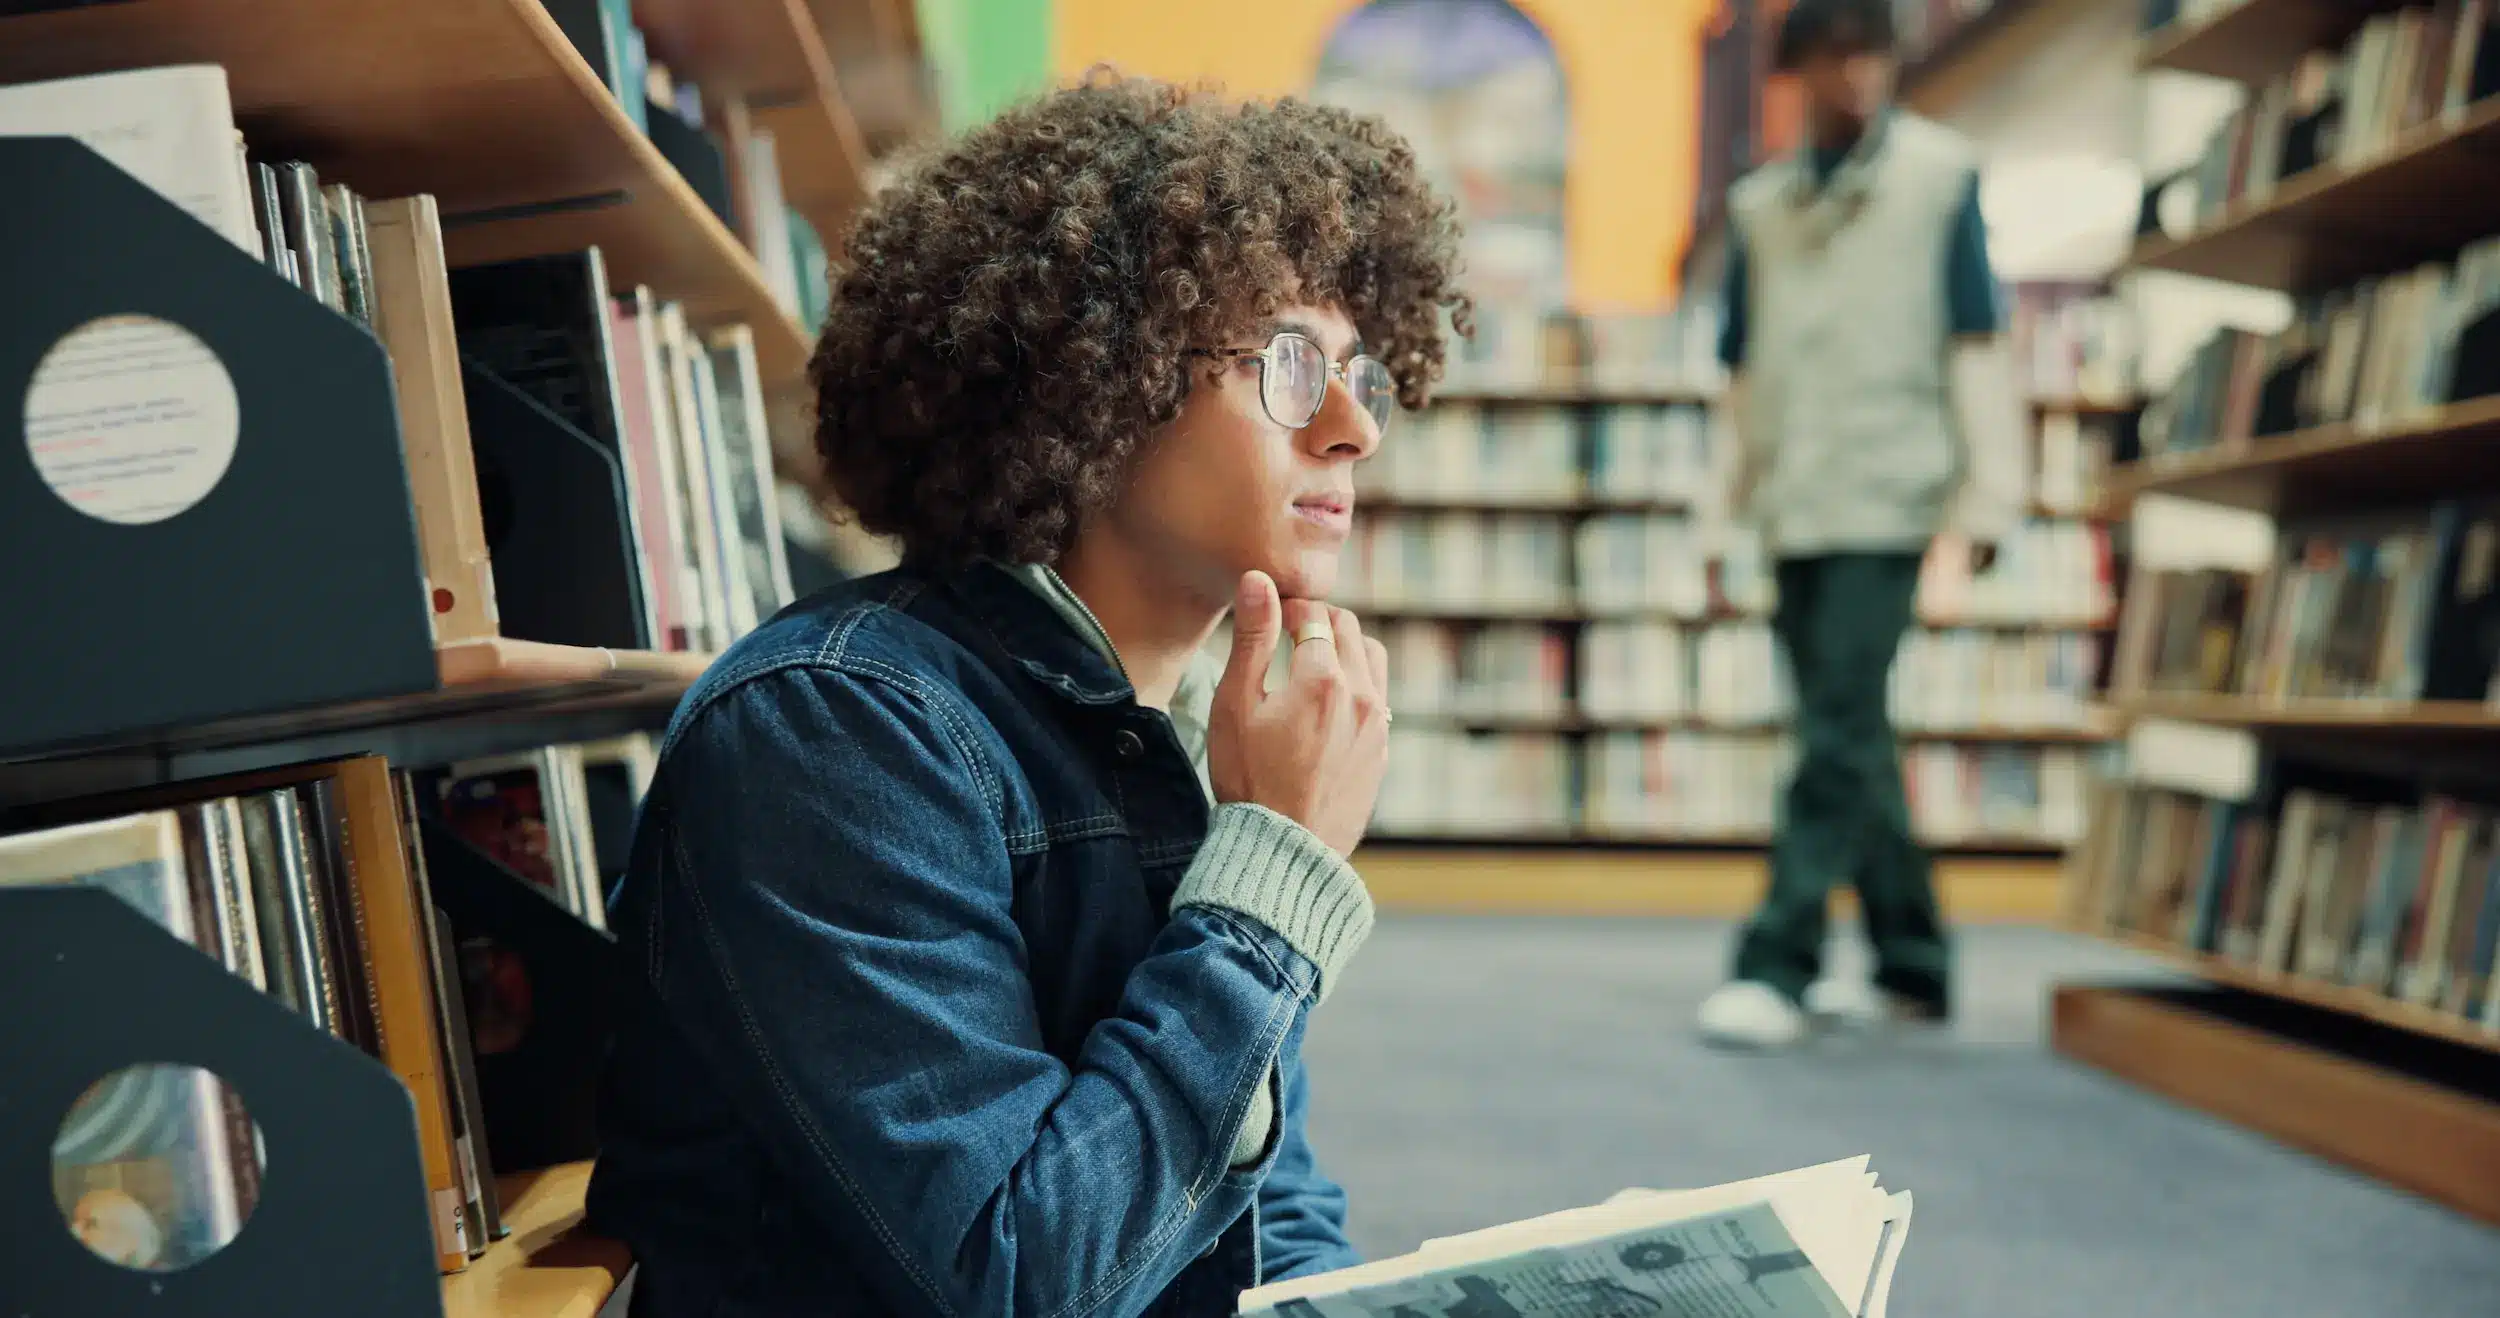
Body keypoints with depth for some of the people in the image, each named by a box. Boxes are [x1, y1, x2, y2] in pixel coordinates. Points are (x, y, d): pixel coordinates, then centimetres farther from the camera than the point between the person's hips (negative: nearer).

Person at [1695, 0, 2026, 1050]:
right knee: (1849, 737, 9)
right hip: (1794, 510, 5)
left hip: (1887, 500, -5)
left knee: (1837, 733, -12)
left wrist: (1989, 492, -7)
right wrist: (1724, 520, 12)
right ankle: (1911, 963, 20)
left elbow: (1977, 344, -1)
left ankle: (1775, 966, -9)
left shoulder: (1941, 176, 2)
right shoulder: (1761, 205, 14)